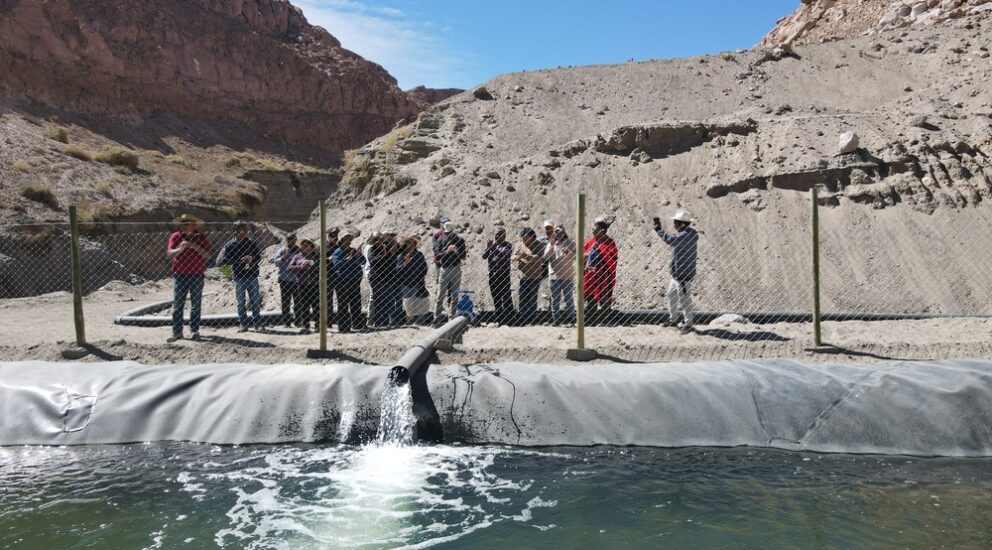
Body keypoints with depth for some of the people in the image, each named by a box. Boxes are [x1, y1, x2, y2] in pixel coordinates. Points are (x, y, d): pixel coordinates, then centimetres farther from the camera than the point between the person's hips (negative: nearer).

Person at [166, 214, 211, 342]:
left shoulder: (201, 238, 2)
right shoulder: (176, 237, 3)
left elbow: (207, 255, -8)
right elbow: (170, 253, -7)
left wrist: (195, 247, -21)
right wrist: (180, 249, -27)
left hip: (197, 275, 0)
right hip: (180, 275, 0)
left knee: (196, 304, 5)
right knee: (177, 304, -2)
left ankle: (194, 330, 12)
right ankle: (177, 332, 1)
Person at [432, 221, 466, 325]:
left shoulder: (459, 240, 4)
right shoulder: (440, 240, 2)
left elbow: (463, 257, 0)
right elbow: (437, 255, -7)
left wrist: (457, 252, -19)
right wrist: (447, 251, -22)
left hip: (456, 269, 1)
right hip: (444, 269, -1)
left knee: (454, 294, 4)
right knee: (440, 295, -3)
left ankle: (452, 315, 11)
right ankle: (437, 316, -2)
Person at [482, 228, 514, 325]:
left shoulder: (507, 245, -1)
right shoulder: (492, 245, 14)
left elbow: (504, 255, -17)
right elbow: (484, 256, 6)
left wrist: (494, 248, -23)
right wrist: (488, 248, -11)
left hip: (504, 274, -5)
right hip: (492, 274, 5)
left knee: (506, 297, -7)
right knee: (496, 298, 9)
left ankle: (509, 320, -5)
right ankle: (499, 320, 16)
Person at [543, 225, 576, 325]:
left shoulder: (571, 243, 4)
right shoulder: (551, 244, 10)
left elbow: (574, 257, -6)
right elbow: (546, 257, -3)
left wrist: (568, 253, -26)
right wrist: (552, 245, -12)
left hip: (567, 276, -2)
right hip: (554, 276, 2)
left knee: (568, 298, 1)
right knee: (554, 299, 7)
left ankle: (569, 317, 7)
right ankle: (555, 318, 13)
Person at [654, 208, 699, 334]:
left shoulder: (687, 235, -23)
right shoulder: (686, 233, 9)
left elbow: (671, 240, -35)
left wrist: (659, 230, -27)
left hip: (684, 274, -11)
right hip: (677, 273, 11)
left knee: (684, 299, 0)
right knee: (671, 296, 21)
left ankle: (688, 324, 12)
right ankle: (673, 319, 34)